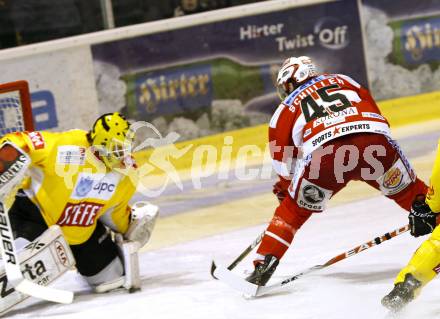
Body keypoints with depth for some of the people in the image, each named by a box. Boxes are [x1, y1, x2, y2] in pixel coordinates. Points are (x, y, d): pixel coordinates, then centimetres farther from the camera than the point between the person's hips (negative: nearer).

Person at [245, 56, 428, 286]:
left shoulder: (288, 106, 28)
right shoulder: (343, 80, 34)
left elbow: (282, 157, 24)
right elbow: (374, 112, 27)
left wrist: (285, 185, 40)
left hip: (323, 154, -1)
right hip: (375, 141, 1)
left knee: (294, 208, 18)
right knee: (408, 190, 24)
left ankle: (264, 264, 11)